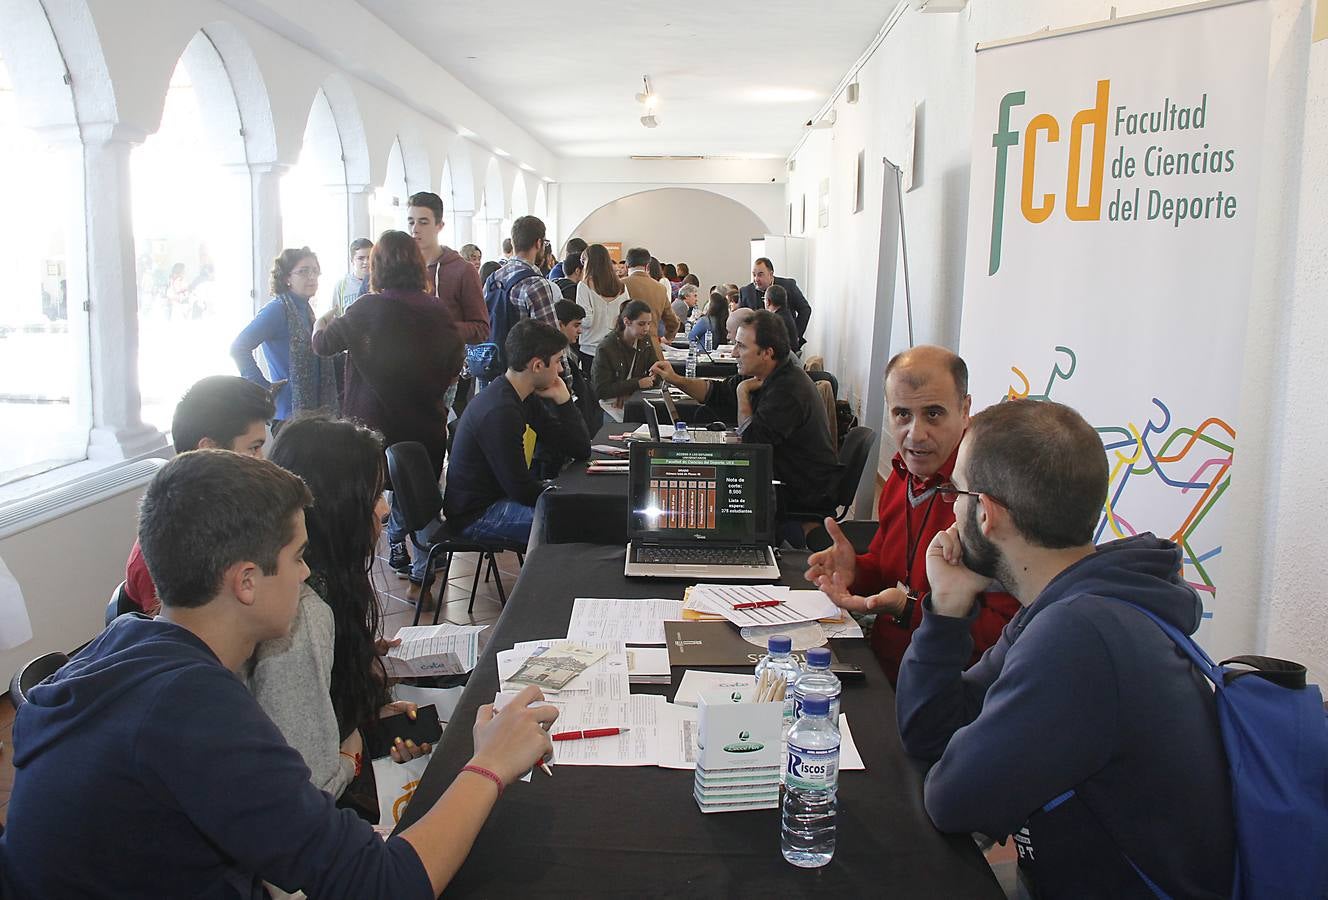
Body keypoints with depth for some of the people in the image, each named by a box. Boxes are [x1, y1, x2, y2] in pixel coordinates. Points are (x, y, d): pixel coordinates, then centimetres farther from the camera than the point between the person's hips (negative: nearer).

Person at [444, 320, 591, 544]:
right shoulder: (500, 412, -27)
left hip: (502, 493, 10)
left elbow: (580, 450, 3)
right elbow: (522, 490, -23)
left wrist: (562, 399, -7)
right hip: (475, 515, -10)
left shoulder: (525, 398, 3)